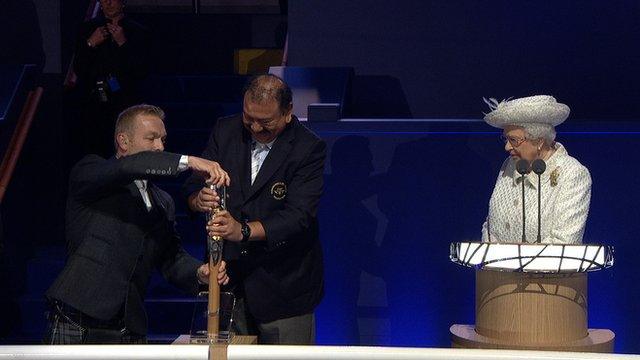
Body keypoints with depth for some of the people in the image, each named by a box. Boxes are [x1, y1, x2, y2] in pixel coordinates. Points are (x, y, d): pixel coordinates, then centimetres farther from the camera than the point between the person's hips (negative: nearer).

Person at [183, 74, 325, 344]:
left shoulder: (310, 150, -12)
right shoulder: (225, 132, 2)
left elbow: (298, 216, -21)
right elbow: (192, 187, 2)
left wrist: (244, 230, -35)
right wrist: (199, 200, -23)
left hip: (283, 287, -3)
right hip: (227, 278, 4)